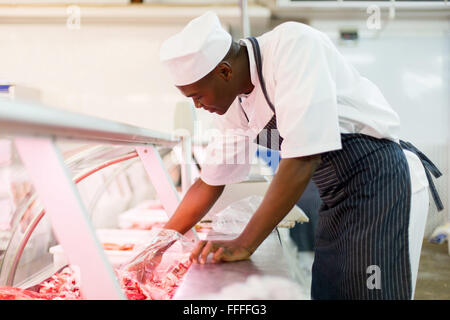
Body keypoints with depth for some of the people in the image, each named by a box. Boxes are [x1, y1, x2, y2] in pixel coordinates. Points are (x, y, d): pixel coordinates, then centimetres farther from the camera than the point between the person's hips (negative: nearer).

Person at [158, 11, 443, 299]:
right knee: (326, 291, 13)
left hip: (382, 181, -8)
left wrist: (245, 245, -25)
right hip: (337, 199, 8)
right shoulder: (235, 105, 2)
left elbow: (305, 157, -29)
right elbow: (211, 181, 13)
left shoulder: (294, 44, -23)